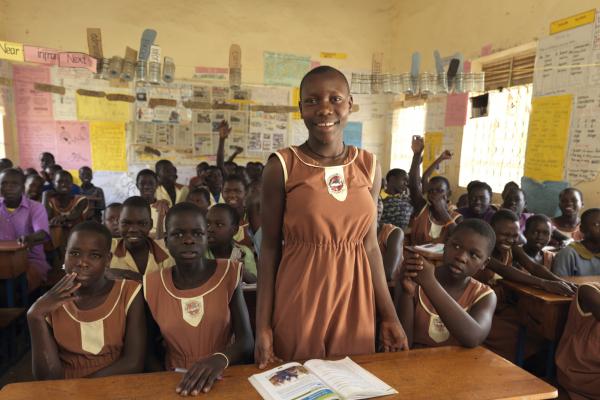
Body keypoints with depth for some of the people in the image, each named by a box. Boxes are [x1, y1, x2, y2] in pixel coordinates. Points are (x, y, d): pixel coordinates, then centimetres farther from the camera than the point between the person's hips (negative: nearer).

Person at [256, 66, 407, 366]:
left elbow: (370, 245, 6)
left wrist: (390, 317, 6)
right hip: (299, 302, -3)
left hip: (355, 301, 4)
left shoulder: (368, 166, 2)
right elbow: (270, 248, -5)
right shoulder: (282, 166, -9)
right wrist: (262, 325, -6)